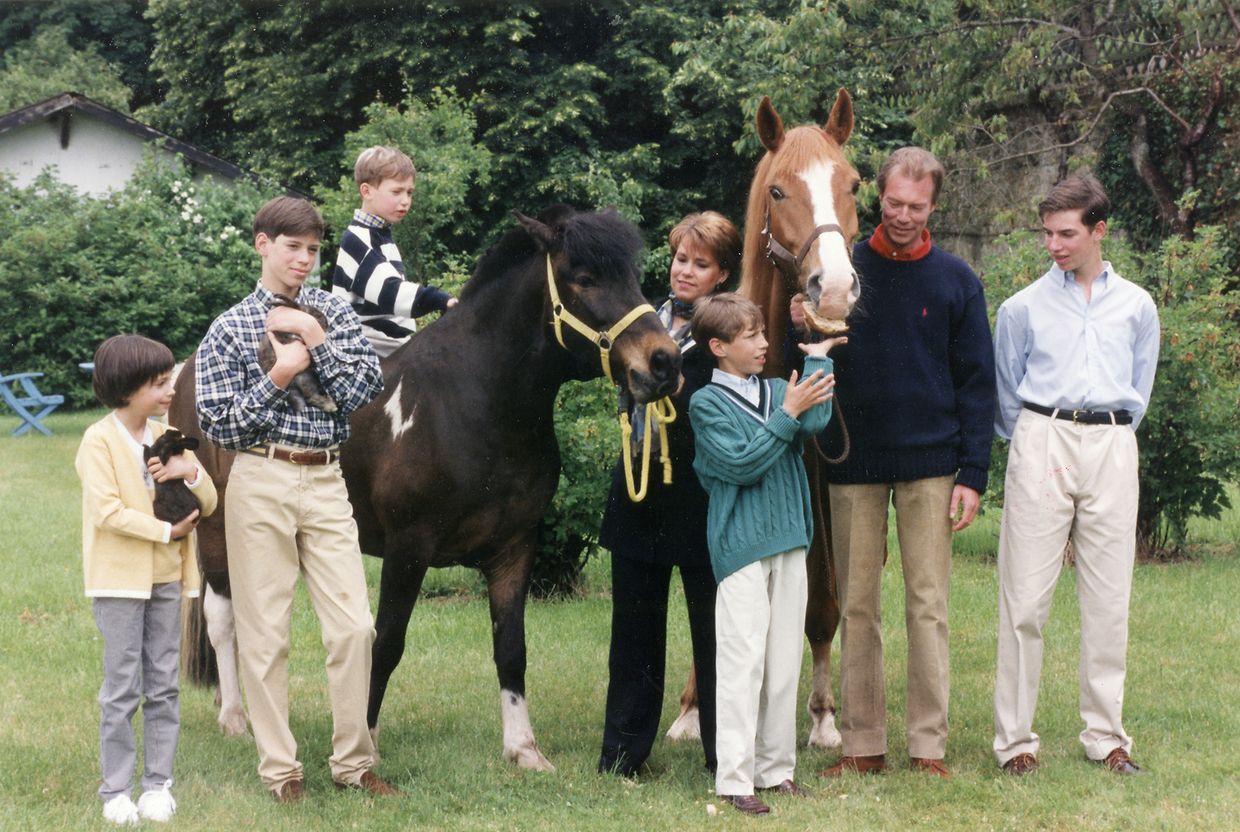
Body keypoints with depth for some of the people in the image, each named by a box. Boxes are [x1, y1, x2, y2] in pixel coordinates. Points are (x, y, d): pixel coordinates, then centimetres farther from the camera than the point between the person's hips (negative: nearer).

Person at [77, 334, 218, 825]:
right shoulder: (99, 441, -9)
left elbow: (209, 504, 10)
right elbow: (108, 511, -18)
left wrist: (190, 472, -10)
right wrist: (167, 532, -17)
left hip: (167, 579, 6)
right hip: (119, 580, -6)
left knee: (164, 687, 7)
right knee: (122, 688, -2)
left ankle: (158, 785, 14)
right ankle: (116, 791, 4)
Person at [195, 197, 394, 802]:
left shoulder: (334, 314, 9)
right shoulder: (230, 330, 0)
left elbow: (366, 390, -2)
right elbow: (219, 426, -4)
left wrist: (317, 343, -10)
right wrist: (278, 377, -13)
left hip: (326, 481, 3)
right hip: (262, 480, -3)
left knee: (354, 626, -1)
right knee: (265, 632, 1)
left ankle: (353, 762, 11)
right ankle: (280, 770, 11)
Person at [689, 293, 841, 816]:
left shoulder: (777, 391, 12)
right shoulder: (707, 404, -3)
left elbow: (817, 421, -7)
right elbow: (742, 463, -14)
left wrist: (817, 358, -1)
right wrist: (788, 413, -15)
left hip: (789, 539, 6)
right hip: (741, 545, -6)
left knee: (785, 660, 9)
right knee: (742, 662, -8)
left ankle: (776, 768, 17)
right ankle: (734, 779, -6)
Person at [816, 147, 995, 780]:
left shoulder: (956, 281, 2)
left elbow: (977, 384, 3)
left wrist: (972, 474, -4)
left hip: (930, 465, -1)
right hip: (854, 464, 1)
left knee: (928, 607, 1)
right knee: (856, 607, 5)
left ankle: (929, 747, 6)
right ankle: (862, 744, 11)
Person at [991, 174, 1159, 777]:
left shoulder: (1136, 306, 11)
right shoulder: (1023, 307, 6)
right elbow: (1005, 393, 13)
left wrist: (1111, 436, 12)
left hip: (1112, 448, 2)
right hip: (1042, 443, -2)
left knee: (1108, 598, 3)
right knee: (1025, 597, -4)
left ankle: (1105, 735, 12)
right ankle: (1015, 738, 1)